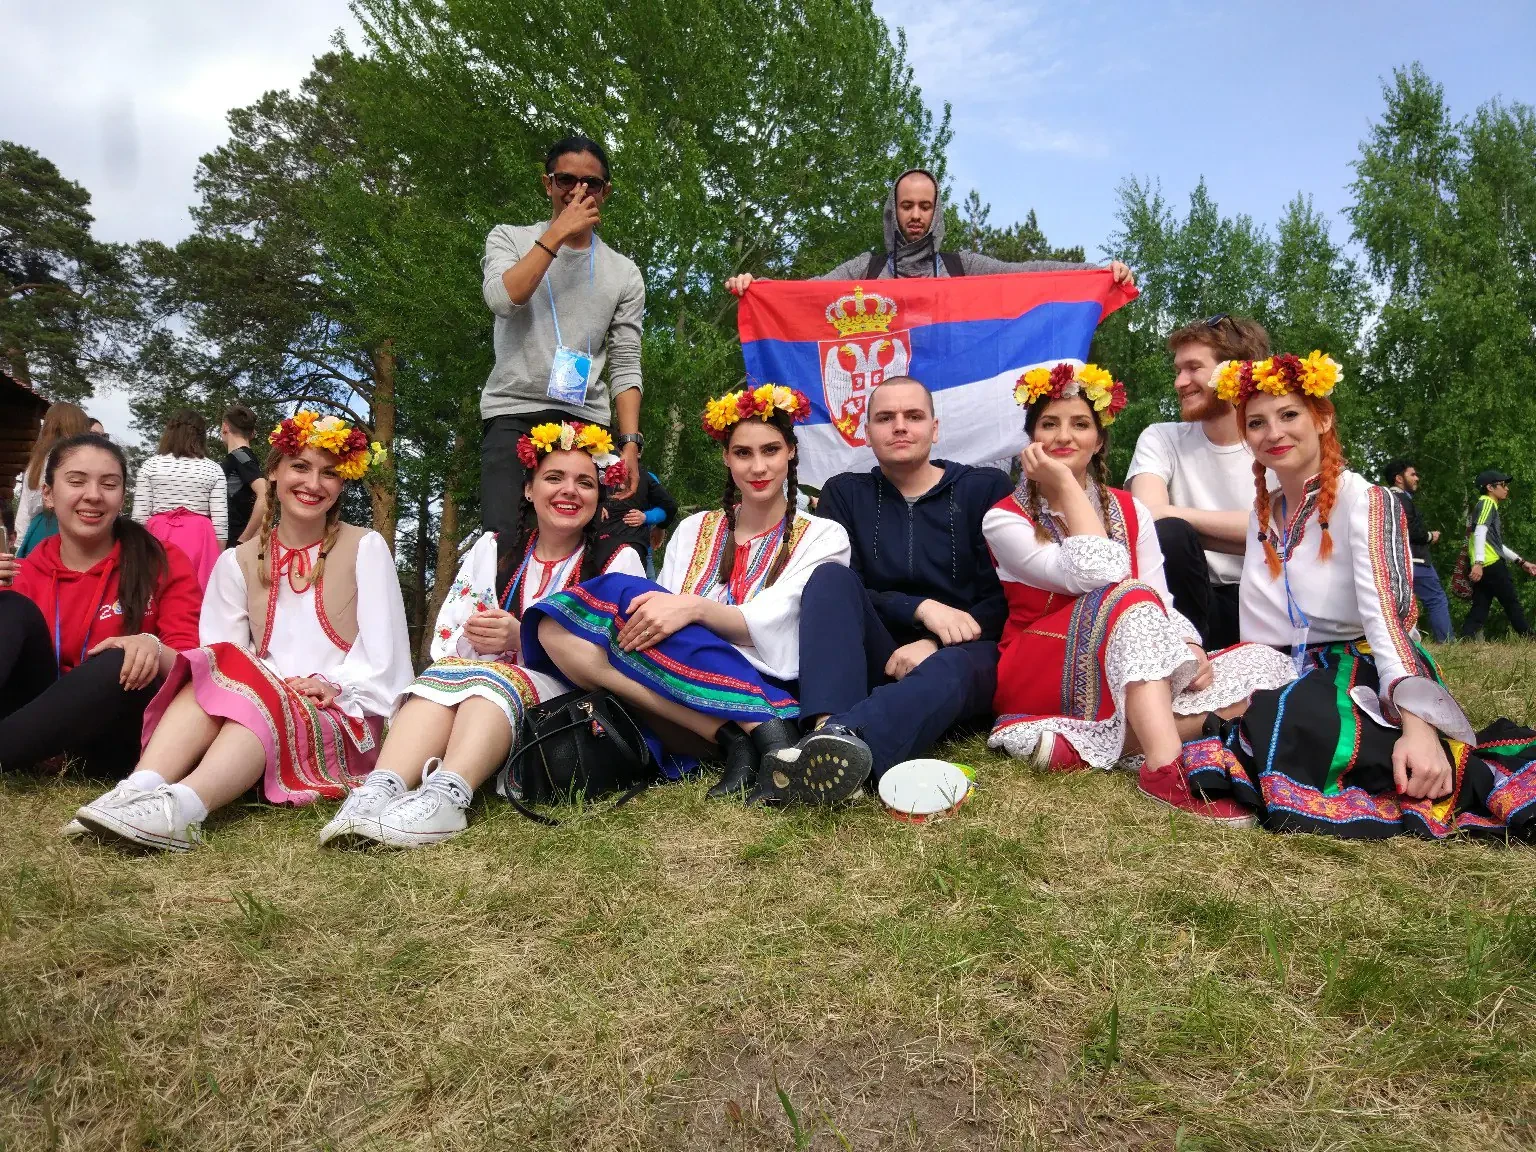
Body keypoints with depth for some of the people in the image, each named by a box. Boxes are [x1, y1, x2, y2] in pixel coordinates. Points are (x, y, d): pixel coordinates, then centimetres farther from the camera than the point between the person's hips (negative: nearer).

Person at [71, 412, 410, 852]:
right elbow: (220, 654, 2)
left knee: (259, 699, -33)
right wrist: (219, 679, -19)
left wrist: (337, 689, -18)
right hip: (259, 708, 3)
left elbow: (382, 654, -2)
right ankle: (139, 790, -49)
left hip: (343, 721, -3)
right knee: (214, 673, -28)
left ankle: (181, 807, -58)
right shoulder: (239, 562, 13)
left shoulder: (366, 548, 4)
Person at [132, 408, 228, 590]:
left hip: (158, 537, 1)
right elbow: (220, 520, -2)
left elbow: (140, 516, 1)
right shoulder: (213, 470, 1)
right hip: (198, 539, 0)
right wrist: (219, 559, 6)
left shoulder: (150, 466, 3)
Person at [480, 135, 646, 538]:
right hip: (512, 415, -1)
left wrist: (629, 441, -3)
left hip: (587, 422, 1)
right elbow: (502, 298, -10)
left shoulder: (624, 273, 15)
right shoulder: (509, 239, 12)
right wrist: (557, 233, -7)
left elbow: (625, 366, 9)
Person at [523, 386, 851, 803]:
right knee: (559, 627, -24)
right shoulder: (694, 530, 22)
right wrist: (654, 608, -17)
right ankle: (737, 741, -31)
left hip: (767, 692, -4)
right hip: (682, 698, 4)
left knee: (623, 594, -25)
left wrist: (695, 608, -24)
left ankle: (754, 738, -36)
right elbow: (659, 614, 8)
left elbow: (768, 628, -5)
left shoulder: (822, 537, 12)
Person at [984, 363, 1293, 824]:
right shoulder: (1005, 519, -3)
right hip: (1042, 678, -5)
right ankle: (1165, 768, -48)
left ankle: (1084, 741, -31)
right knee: (1129, 597, -30)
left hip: (1134, 679, 5)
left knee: (1266, 662, -15)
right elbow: (1097, 577, -18)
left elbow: (1161, 602, 2)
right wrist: (1065, 484, -14)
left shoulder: (1130, 510, 12)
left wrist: (1189, 646, -19)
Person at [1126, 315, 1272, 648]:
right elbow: (1150, 515, -17)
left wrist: (1183, 516, -16)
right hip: (1193, 606, 0)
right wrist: (1242, 529, -17)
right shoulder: (1161, 439, 2)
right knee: (1167, 535, -29)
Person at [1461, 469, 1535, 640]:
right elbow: (1480, 533, -18)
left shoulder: (1490, 506, 28)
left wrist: (1522, 562, 30)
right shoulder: (1487, 503, -2)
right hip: (1491, 565, -9)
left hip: (1482, 568, 9)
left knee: (1479, 610, 2)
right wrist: (1478, 563, -29)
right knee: (1512, 603, 1)